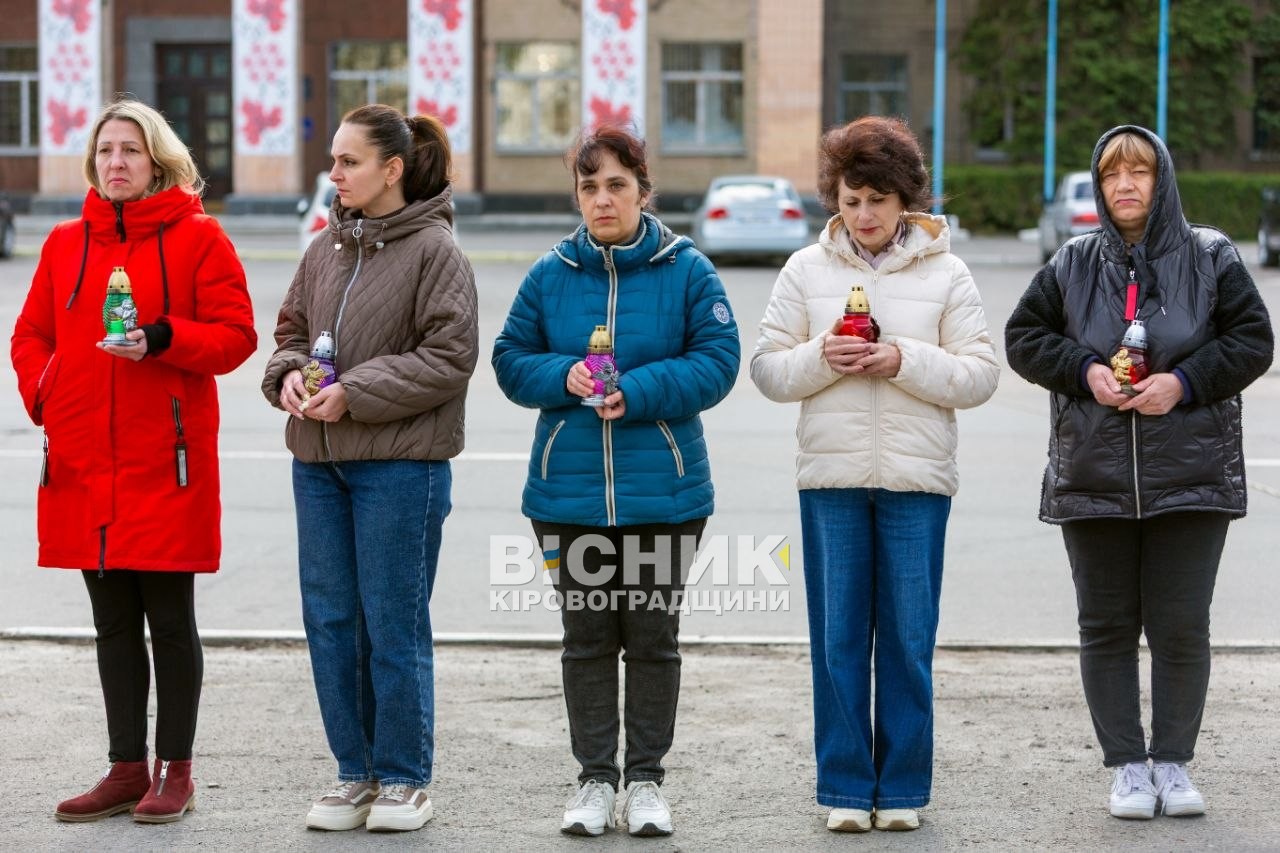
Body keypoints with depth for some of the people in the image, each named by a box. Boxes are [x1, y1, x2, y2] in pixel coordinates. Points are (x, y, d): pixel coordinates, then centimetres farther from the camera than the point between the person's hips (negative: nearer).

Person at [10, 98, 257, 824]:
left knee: (170, 618, 1)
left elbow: (235, 335, -6)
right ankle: (127, 770, 19)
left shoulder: (198, 237, -2)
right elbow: (32, 333, 16)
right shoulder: (65, 243, 11)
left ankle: (176, 772, 11)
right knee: (113, 620, 11)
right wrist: (44, 393, -2)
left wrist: (161, 340, -20)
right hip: (83, 460, 5)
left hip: (166, 460, -5)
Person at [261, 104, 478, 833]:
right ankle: (357, 773, 20)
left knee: (394, 625, 0)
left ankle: (405, 779, 13)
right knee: (331, 621, 9)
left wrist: (355, 393, -16)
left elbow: (450, 357, -13)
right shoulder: (327, 249, 10)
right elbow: (293, 330, 19)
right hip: (320, 460, 7)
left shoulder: (434, 250, -9)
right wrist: (289, 374, -4)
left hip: (401, 465, -7)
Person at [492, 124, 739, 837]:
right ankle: (596, 779, 16)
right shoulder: (552, 275, 5)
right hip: (569, 491, 2)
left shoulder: (687, 270, -1)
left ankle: (646, 780, 16)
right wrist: (563, 376, -13)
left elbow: (717, 360, -5)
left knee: (653, 637, 5)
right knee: (587, 637, 7)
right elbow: (512, 360, 8)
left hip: (661, 490, -2)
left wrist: (635, 391, -17)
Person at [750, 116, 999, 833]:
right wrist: (822, 357, -12)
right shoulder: (807, 270, 7)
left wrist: (905, 361, -14)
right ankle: (845, 787, 11)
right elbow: (769, 369, 6)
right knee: (838, 639, 4)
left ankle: (903, 788, 12)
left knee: (909, 640, 3)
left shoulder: (945, 273, 3)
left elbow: (980, 375, 0)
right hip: (831, 478, 1)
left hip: (917, 480, -1)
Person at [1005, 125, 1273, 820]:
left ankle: (1172, 763, 12)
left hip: (1191, 476, -2)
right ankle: (1127, 767, 12)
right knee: (1107, 628, 4)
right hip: (1092, 478, 2)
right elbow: (1024, 337, 9)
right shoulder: (1072, 264, 7)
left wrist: (1183, 382, -12)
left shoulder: (1210, 258, 3)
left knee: (1181, 629, -1)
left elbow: (1253, 340, 1)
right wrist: (1084, 370, -8)